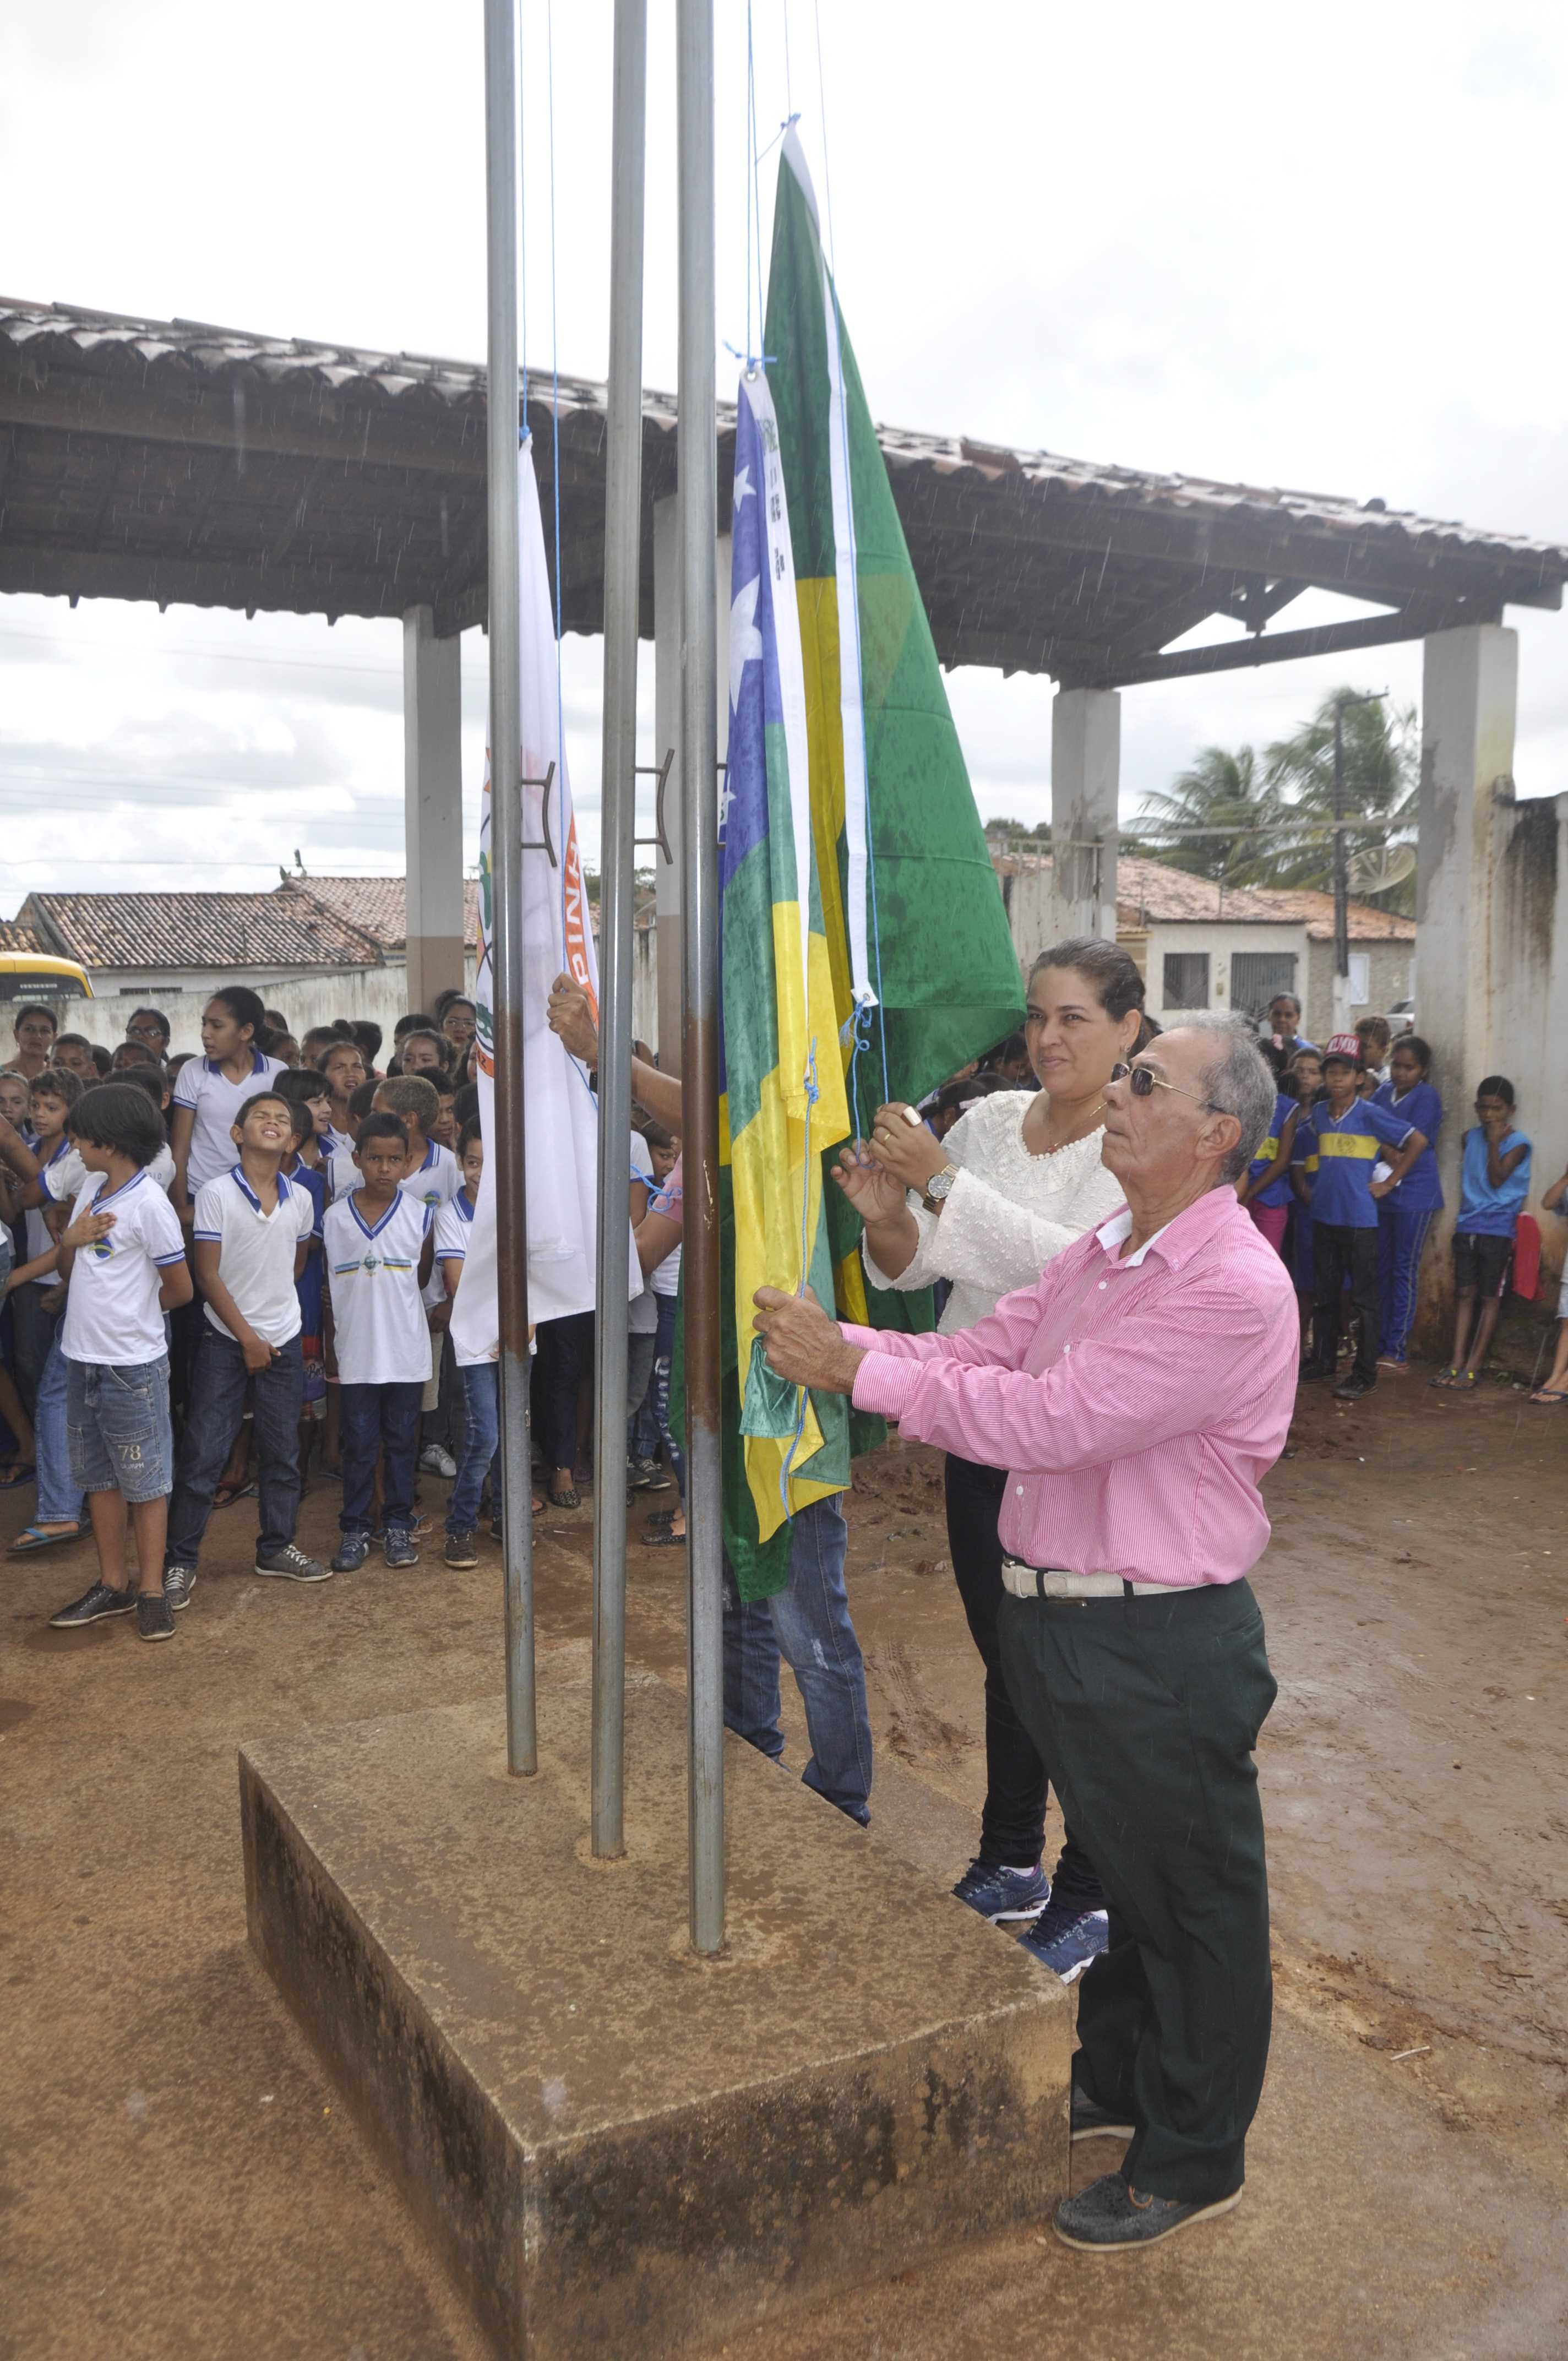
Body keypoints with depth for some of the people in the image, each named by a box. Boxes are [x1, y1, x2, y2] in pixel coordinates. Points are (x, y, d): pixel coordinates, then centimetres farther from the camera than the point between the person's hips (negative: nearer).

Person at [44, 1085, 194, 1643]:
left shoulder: (148, 1203, -17)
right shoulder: (91, 1188, 6)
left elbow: (179, 1289, -12)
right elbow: (68, 1271, 14)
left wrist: (130, 1308, 4)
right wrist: (70, 1239, -7)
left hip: (132, 1365, -8)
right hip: (83, 1359, 8)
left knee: (145, 1481, 4)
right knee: (98, 1477, 15)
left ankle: (152, 1591, 14)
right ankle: (113, 1585, 27)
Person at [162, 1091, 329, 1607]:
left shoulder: (301, 1199, 3)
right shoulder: (215, 1193, -9)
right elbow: (208, 1274, -10)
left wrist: (277, 1306, 11)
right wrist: (247, 1336, -12)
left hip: (284, 1340, 4)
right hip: (226, 1340, -4)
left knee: (282, 1450, 11)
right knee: (203, 1452, -3)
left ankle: (277, 1546, 25)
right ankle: (180, 1560, 8)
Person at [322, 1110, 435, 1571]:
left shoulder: (420, 1214, -3)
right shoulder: (335, 1218, -1)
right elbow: (330, 1288, 6)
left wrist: (388, 1296, 4)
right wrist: (330, 1349, 7)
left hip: (406, 1351, 0)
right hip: (355, 1353, 0)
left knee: (402, 1442, 9)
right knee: (359, 1444, 7)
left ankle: (399, 1527, 20)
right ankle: (354, 1530, 17)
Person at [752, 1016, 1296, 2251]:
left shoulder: (1232, 1289, -23)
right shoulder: (1099, 1254, 6)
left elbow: (1047, 1419, -28)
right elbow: (980, 1353, 4)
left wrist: (857, 1367, -25)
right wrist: (835, 1343, -11)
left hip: (1164, 1644, -8)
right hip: (1059, 1620, 8)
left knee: (1193, 1896, 13)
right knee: (1117, 1867, 26)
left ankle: (1194, 2158, 34)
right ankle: (1115, 2082, 48)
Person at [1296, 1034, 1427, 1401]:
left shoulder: (1370, 1114, -9)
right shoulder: (1317, 1114, 6)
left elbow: (1417, 1140, -10)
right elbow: (1297, 1141, 24)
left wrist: (1388, 1183, -8)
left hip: (1359, 1219, -5)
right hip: (1323, 1216, 5)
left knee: (1364, 1297, 1)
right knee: (1325, 1294, 15)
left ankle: (1365, 1373, 6)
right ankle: (1323, 1359, 27)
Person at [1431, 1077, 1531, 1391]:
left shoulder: (1517, 1143, -7)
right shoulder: (1471, 1137, 9)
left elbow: (1496, 1179, -15)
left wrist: (1494, 1142, -16)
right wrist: (1464, 1216, 13)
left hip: (1498, 1230, -5)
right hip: (1467, 1227, 5)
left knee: (1490, 1298, 0)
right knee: (1464, 1293, 3)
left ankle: (1473, 1367, 1)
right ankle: (1457, 1362, 3)